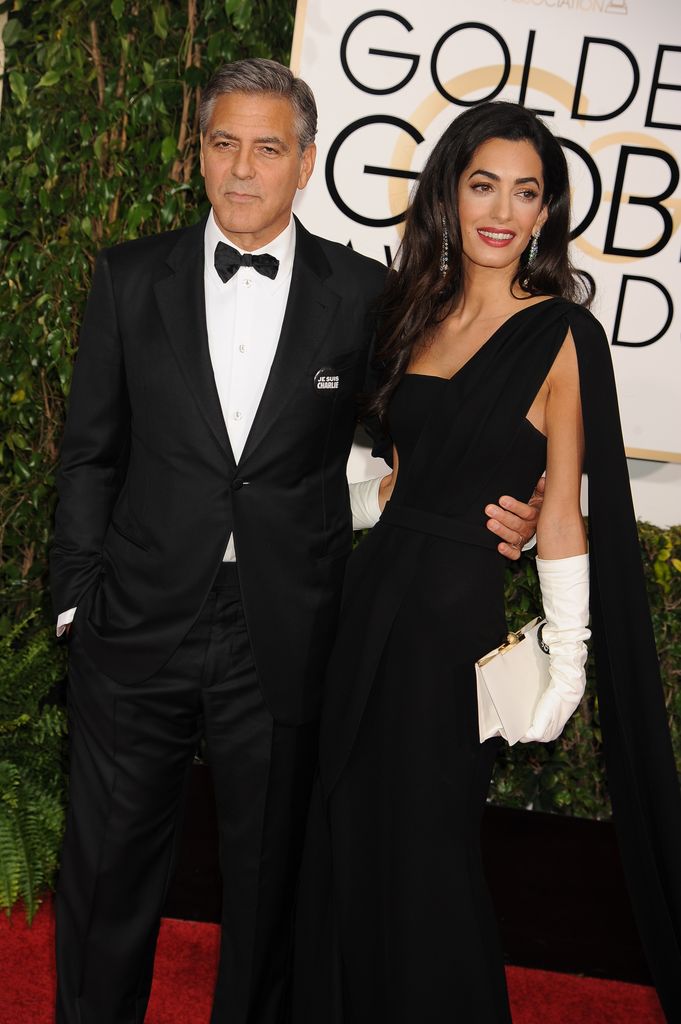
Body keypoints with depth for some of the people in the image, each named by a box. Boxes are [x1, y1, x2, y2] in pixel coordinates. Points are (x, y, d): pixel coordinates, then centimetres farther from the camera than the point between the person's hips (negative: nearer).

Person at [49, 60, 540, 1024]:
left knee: (268, 872, 16)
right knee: (108, 865, 14)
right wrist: (79, 598, 0)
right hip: (139, 622, 1)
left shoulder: (360, 291, -1)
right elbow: (91, 452, 4)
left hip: (284, 637, 0)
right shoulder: (130, 277, 2)